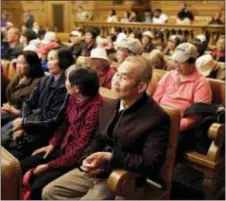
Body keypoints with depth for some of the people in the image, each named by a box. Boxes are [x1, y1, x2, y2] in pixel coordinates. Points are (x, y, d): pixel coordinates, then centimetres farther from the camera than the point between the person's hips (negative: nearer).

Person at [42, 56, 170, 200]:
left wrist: (110, 157, -26)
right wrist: (86, 160, -5)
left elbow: (152, 165, -22)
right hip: (94, 171, 7)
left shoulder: (157, 118, -17)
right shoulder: (109, 107, 6)